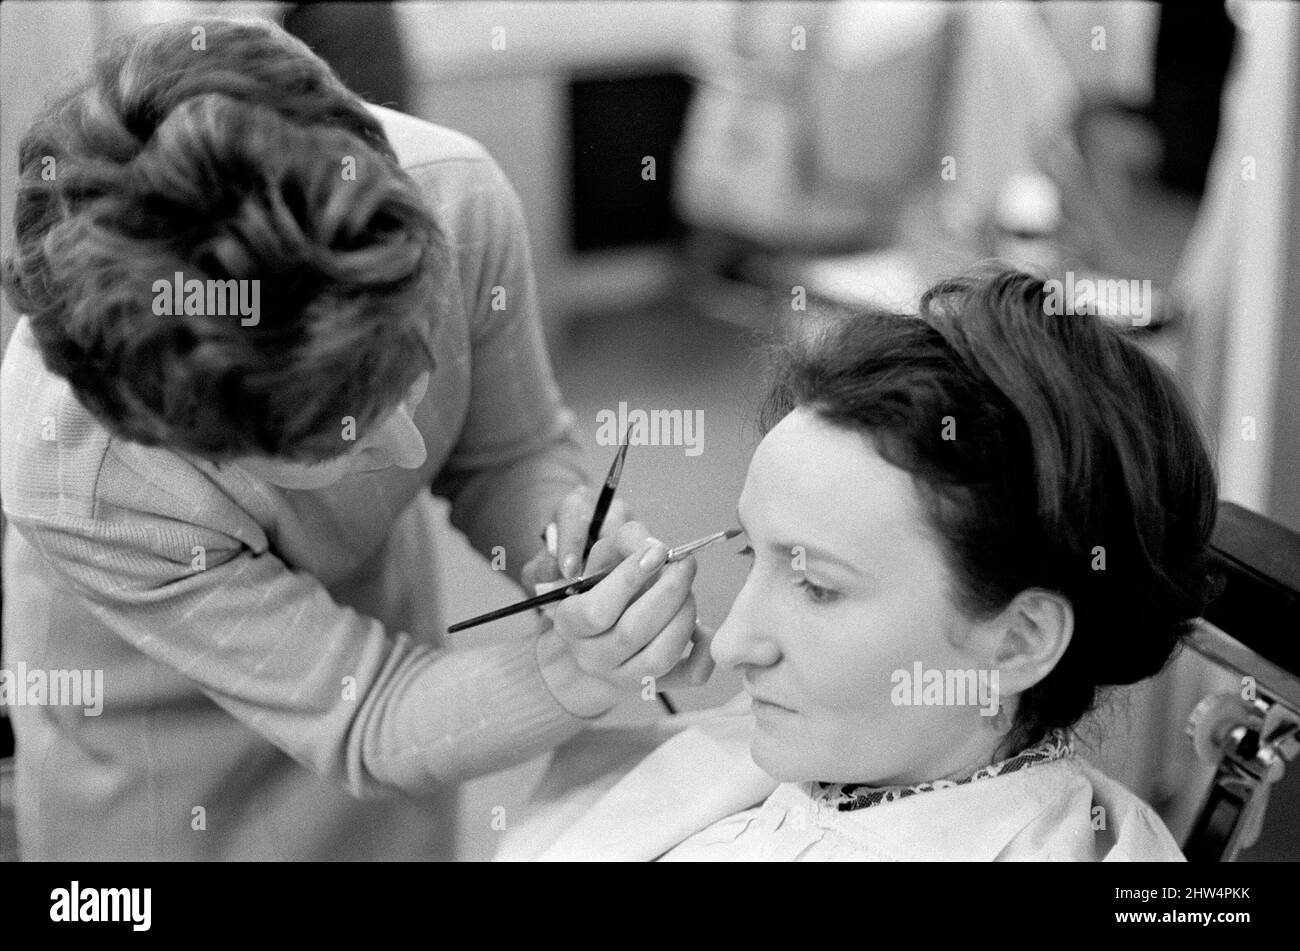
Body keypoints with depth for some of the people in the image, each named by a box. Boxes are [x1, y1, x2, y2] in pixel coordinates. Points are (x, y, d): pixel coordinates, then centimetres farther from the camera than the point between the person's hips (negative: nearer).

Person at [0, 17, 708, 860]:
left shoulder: (455, 195, -33)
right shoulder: (72, 485, -40)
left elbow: (513, 455, -12)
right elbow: (364, 722, -30)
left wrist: (568, 531, -33)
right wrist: (567, 676, -47)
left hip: (384, 597, 4)